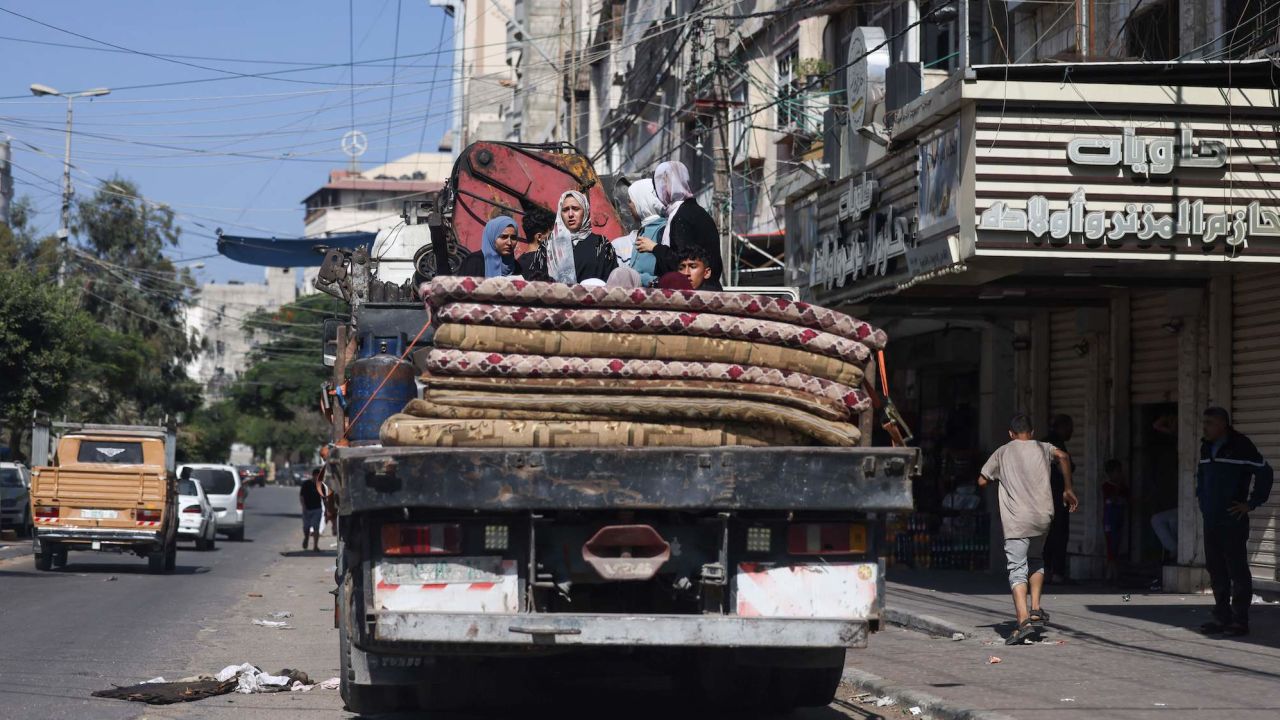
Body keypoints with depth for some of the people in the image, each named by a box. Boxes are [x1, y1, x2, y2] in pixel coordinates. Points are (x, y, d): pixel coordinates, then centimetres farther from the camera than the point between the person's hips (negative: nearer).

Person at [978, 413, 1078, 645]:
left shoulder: (1002, 452, 10)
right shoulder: (1042, 448, 12)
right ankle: (1035, 609, 14)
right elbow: (1063, 456, -9)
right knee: (1036, 560, 27)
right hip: (1042, 517, 3)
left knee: (1017, 570, -6)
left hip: (1016, 521, -3)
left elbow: (982, 481, 9)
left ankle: (1024, 622, -22)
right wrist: (1068, 489, -1)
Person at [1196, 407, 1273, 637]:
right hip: (1211, 521, 8)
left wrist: (1251, 504, -12)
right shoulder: (1206, 447, 14)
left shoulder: (1240, 446, -10)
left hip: (1233, 521, -8)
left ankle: (1239, 620, 0)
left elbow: (1264, 471, -12)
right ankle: (1222, 618, 17)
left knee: (1237, 570, -4)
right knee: (1216, 570, 10)